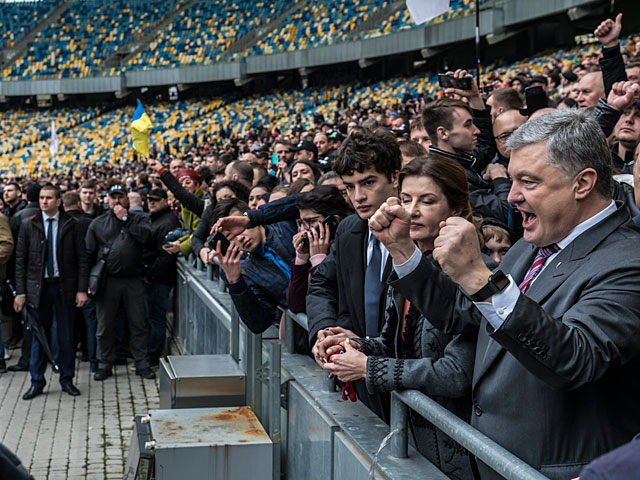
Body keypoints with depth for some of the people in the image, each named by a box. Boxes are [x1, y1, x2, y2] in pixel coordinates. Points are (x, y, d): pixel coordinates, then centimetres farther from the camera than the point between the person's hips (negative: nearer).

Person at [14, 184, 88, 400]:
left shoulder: (71, 225, 1)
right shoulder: (28, 226, 4)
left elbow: (82, 259, 1)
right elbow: (20, 261, 4)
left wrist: (81, 289, -6)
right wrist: (20, 292, -2)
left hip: (65, 286, -1)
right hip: (38, 287, 1)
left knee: (66, 336, 6)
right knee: (39, 336, 6)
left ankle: (67, 379, 19)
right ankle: (37, 382, 17)